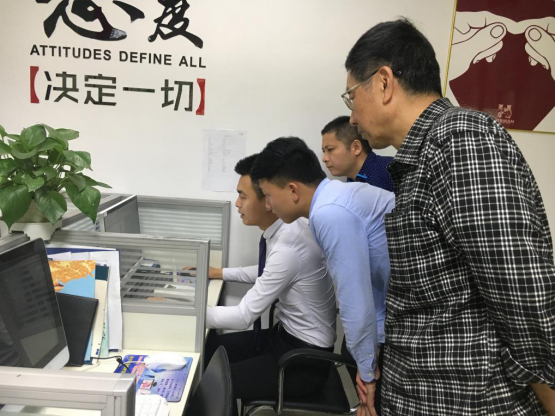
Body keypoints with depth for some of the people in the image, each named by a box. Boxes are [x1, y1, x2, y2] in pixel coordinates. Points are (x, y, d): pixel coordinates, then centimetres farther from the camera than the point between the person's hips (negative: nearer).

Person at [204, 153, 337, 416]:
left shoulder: (288, 247, -29)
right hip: (286, 335, 9)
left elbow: (243, 317, -24)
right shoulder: (284, 230, -2)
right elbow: (267, 274, 19)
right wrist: (219, 273, 15)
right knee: (208, 349, 8)